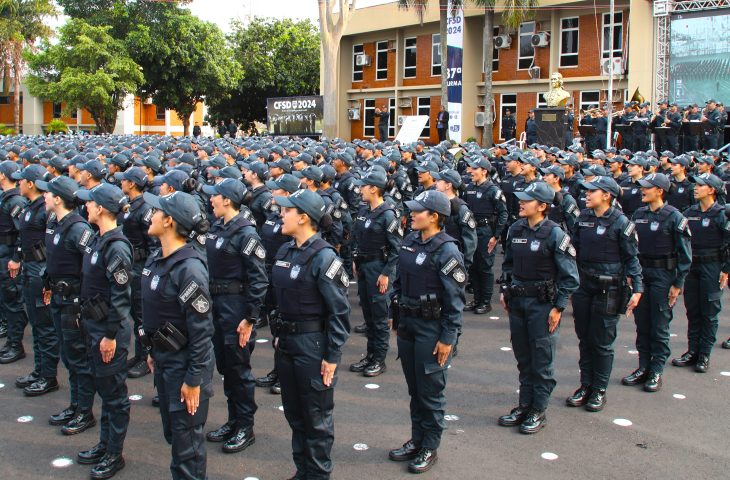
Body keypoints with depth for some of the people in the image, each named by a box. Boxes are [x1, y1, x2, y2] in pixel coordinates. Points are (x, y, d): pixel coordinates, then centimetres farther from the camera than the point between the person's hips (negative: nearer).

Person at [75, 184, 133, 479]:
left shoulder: (116, 247, -21)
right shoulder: (98, 240, 7)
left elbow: (121, 296, -21)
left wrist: (111, 335, -19)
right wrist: (86, 320, 17)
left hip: (110, 328, -9)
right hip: (93, 323, 9)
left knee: (114, 391, 4)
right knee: (102, 385, 19)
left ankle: (114, 455, 17)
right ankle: (105, 444, 33)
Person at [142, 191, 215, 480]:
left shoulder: (189, 268, -23)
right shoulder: (156, 260, 3)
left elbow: (201, 329, -22)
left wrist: (194, 379, -20)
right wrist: (153, 352, 19)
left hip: (185, 363, -9)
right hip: (163, 358, 9)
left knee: (186, 437, 5)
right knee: (171, 432, 20)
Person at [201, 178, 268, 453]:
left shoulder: (245, 233, -16)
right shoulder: (217, 228, 8)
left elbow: (258, 278, -18)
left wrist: (250, 317, -20)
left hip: (236, 304, -8)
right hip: (216, 302, 8)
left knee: (239, 367, 2)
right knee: (224, 365, 15)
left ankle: (246, 427, 15)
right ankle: (233, 420, 29)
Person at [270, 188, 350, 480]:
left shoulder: (323, 257, -17)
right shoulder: (284, 251, 6)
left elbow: (340, 311, -17)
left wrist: (332, 357, -17)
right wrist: (278, 335, 15)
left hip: (313, 345, -8)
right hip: (286, 342, 8)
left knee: (316, 416, 7)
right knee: (293, 412, 18)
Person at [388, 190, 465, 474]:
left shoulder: (446, 251, -17)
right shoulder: (410, 241, 3)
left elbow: (455, 299, -17)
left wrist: (448, 338, -17)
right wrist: (396, 317, 14)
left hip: (432, 328, -7)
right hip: (407, 323, 7)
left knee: (430, 391, 5)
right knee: (414, 387, 17)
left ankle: (430, 448, 19)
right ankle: (416, 440, 31)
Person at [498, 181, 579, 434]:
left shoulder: (554, 234, -13)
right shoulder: (516, 229, 4)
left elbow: (570, 276, -10)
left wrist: (558, 307, -12)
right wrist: (504, 291, 10)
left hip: (543, 303, -6)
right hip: (517, 300, 6)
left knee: (542, 360, 4)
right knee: (523, 357, 14)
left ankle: (538, 412, 15)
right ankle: (524, 405, 27)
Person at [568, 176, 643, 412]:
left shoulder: (620, 222, -10)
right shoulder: (583, 218, 5)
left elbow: (631, 258, -7)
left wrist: (637, 288, -12)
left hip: (609, 289, -5)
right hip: (584, 286, 5)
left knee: (602, 342, 4)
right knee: (584, 339, 12)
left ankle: (599, 390, 17)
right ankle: (585, 386, 24)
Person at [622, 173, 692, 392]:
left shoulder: (674, 217, -9)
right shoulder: (639, 214, 7)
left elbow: (685, 254, -8)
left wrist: (678, 284, -10)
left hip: (663, 275, -5)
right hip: (640, 273, 5)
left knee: (660, 326, 2)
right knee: (641, 324, 10)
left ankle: (656, 372, 11)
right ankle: (643, 367, 21)